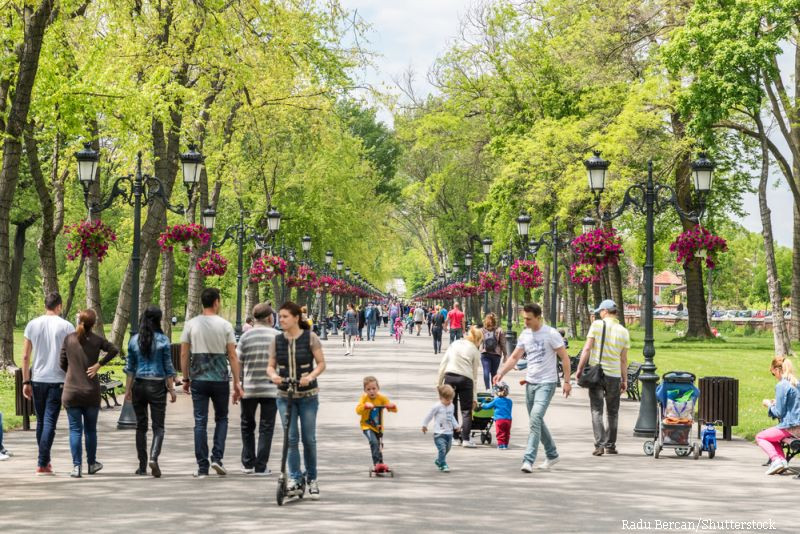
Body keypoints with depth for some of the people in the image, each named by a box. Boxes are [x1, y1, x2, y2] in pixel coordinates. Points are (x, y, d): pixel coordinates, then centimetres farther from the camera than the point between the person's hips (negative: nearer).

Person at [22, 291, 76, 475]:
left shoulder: (32, 325, 3)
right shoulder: (66, 326, -5)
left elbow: (25, 356, 3)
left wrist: (26, 382, 8)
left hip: (37, 379, 3)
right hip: (57, 380, -3)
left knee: (41, 421, 15)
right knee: (50, 422, -3)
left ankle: (44, 460, 24)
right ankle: (42, 464, -9)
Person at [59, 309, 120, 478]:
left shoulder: (69, 339, -3)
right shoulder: (96, 340, -4)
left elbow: (62, 363, 2)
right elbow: (114, 350, -11)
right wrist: (99, 364, -8)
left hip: (71, 391, 0)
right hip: (91, 391, 0)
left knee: (75, 429, 3)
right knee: (90, 429, 15)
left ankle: (76, 466, -4)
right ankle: (91, 463, 26)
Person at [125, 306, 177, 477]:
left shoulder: (134, 340, 2)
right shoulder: (163, 340, -5)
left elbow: (130, 367, 5)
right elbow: (168, 367, -3)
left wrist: (128, 389, 11)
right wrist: (171, 389, 3)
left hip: (139, 385, 3)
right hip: (157, 386, -2)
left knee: (141, 426, 11)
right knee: (158, 426, 0)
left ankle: (142, 466, 13)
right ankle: (153, 457, -23)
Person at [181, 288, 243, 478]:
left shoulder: (191, 324, 1)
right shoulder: (225, 325, -3)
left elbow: (184, 354, 2)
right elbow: (232, 356, -4)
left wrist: (186, 379, 12)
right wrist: (237, 383, 1)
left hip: (198, 380, 1)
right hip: (220, 380, -1)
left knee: (200, 422, 3)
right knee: (221, 418, 16)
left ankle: (202, 467, 2)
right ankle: (217, 457, 2)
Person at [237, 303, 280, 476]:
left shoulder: (246, 336, -1)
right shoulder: (277, 336, -3)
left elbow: (238, 363, -1)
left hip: (248, 389, 1)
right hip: (271, 388, -1)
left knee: (247, 426, 17)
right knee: (266, 428, 4)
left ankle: (248, 463, 17)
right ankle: (261, 467, 1)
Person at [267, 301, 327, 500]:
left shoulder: (310, 338, -5)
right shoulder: (277, 340, 3)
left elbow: (321, 363, -4)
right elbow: (270, 366, 5)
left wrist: (310, 376, -22)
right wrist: (273, 375, -17)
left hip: (308, 396, -2)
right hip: (285, 396, 2)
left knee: (309, 439, 2)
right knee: (291, 438, -3)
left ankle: (312, 479, 16)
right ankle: (295, 478, 2)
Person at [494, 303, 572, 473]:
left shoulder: (551, 334, -10)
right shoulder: (525, 335, 7)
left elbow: (565, 358, -7)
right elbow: (514, 357, 13)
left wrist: (567, 381, -11)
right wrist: (501, 373, -1)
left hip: (546, 383, -7)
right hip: (530, 383, 7)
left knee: (535, 419, -19)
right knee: (537, 421, 14)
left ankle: (528, 460, -22)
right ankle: (552, 454, 31)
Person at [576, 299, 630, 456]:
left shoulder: (597, 325, -4)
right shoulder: (624, 332, 4)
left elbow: (587, 349, -8)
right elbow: (623, 359, 5)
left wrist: (580, 369, -1)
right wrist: (625, 380, 11)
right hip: (614, 375, 2)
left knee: (597, 410, 1)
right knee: (612, 412, 14)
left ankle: (599, 445, -9)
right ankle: (610, 445, 18)